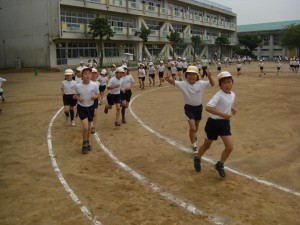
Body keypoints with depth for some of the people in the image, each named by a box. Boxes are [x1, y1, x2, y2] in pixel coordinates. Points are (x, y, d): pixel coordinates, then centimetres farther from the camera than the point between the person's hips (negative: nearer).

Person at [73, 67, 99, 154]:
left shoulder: (94, 85, -14)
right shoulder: (78, 86, -14)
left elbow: (97, 95, 1)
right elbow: (75, 95, 3)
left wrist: (95, 97, -21)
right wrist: (78, 98, -18)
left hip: (90, 107, 2)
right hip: (81, 108, -2)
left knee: (89, 127, 14)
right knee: (85, 127, -13)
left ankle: (87, 142, 38)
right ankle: (84, 144, 11)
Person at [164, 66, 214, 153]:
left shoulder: (201, 83, -13)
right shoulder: (183, 84, -18)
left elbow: (212, 84, -13)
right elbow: (173, 82, -27)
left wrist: (209, 77, -33)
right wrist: (168, 79, -50)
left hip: (199, 107, 3)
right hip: (189, 108, -3)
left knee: (196, 127, 23)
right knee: (192, 128, -13)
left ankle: (193, 137, 56)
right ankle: (194, 146, 5)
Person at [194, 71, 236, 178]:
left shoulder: (233, 95, 3)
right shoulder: (219, 95, -21)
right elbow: (208, 107, -34)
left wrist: (232, 109, 2)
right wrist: (222, 114, -34)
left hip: (225, 123, 6)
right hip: (213, 123, -6)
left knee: (230, 147, -2)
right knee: (207, 145, 13)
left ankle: (219, 165, 22)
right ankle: (197, 159, 44)